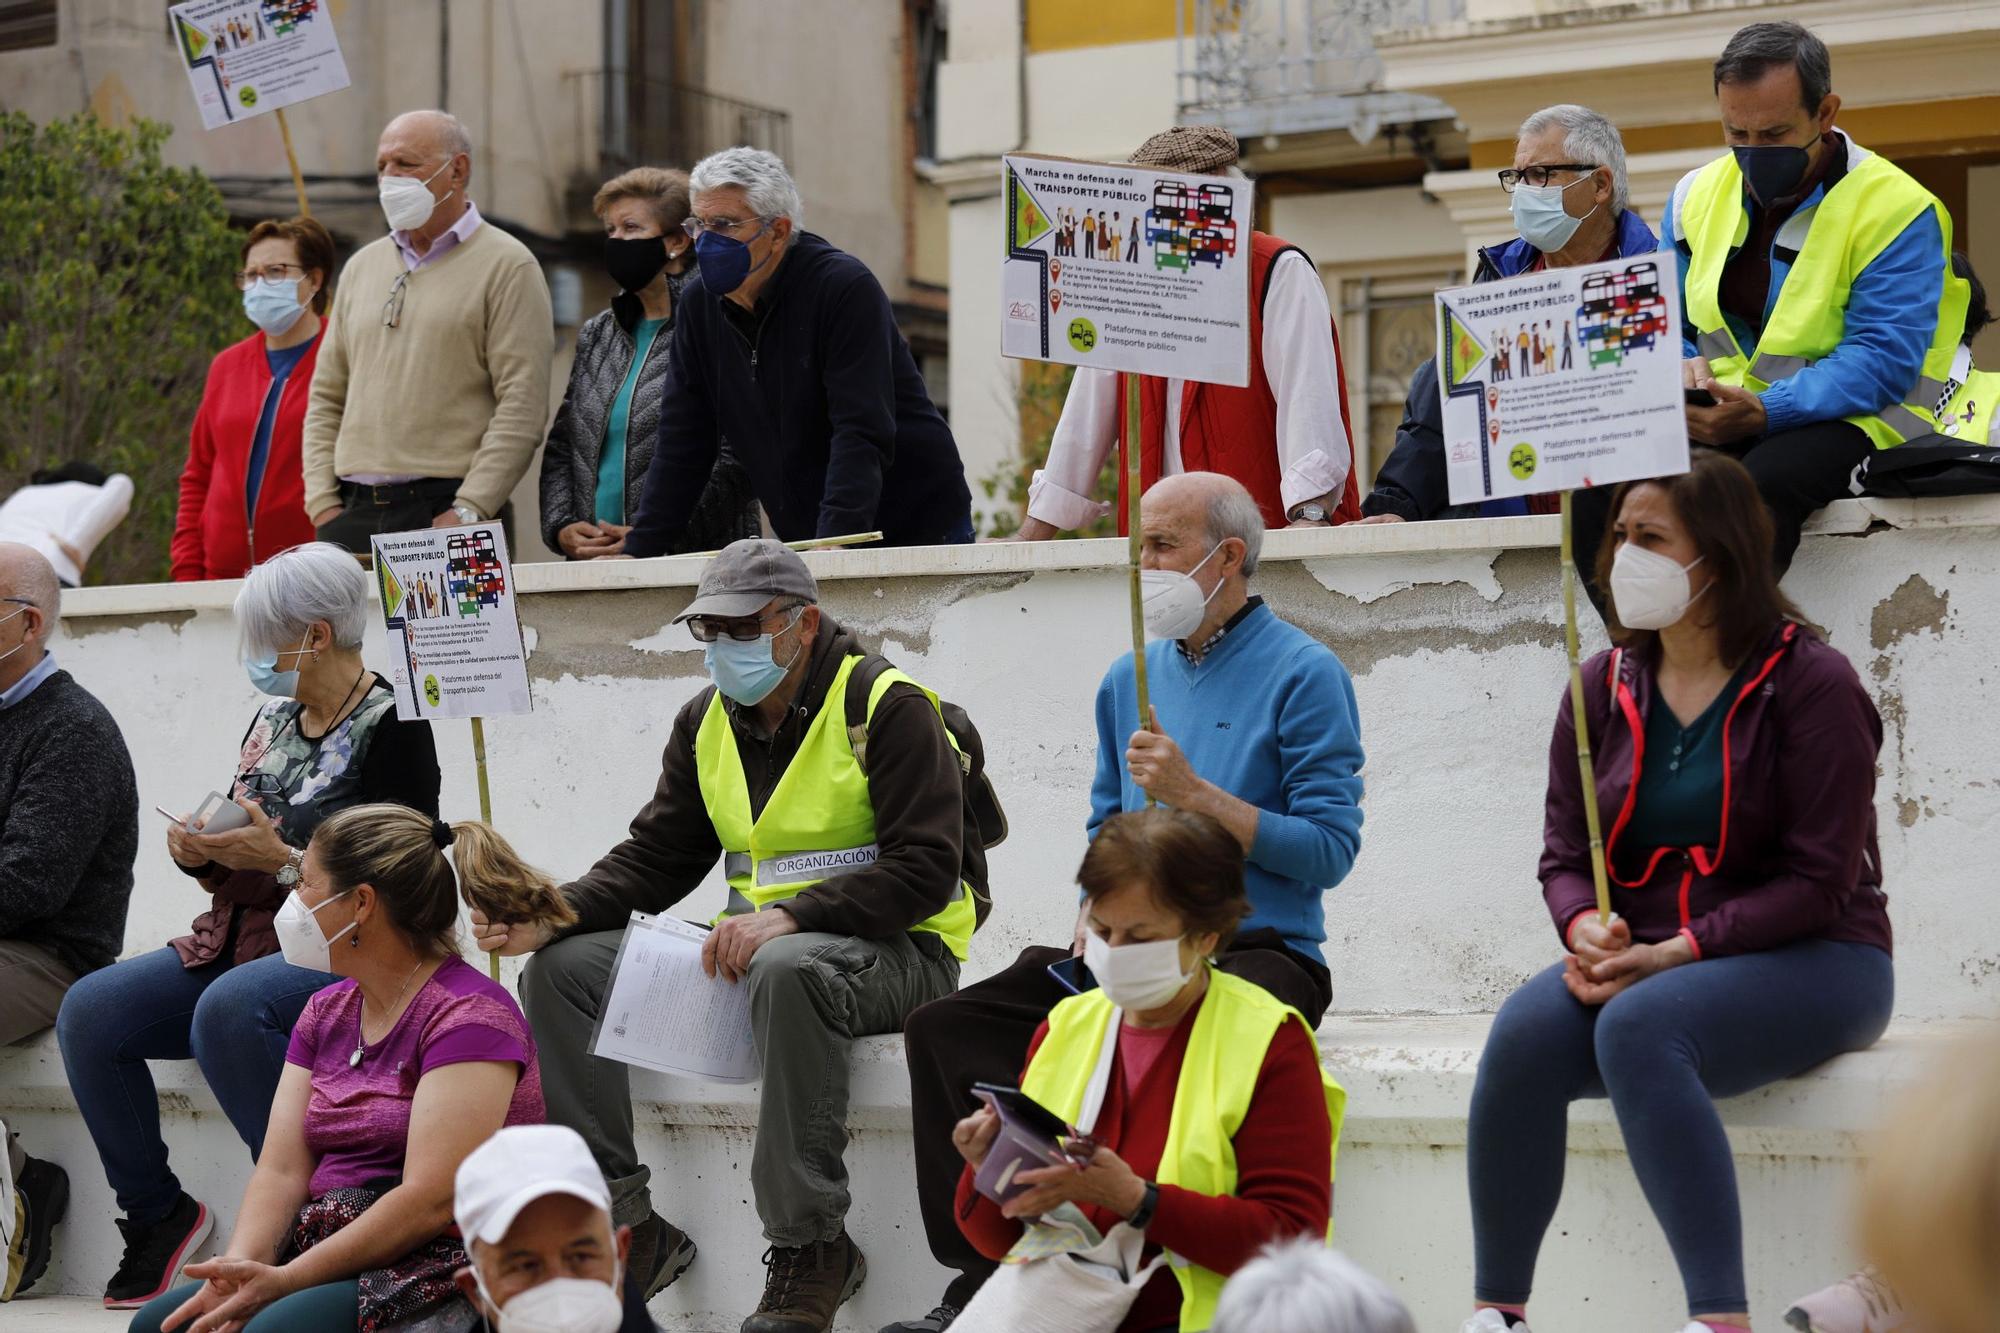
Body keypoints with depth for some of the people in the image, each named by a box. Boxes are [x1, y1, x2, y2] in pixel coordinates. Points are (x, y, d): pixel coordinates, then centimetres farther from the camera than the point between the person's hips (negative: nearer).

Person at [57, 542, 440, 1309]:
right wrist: (202, 855, -2)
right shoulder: (273, 719, 15)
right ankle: (155, 1214, -1)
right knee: (89, 1012, -13)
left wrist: (283, 859, -19)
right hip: (238, 942, 8)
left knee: (227, 1010, -37)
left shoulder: (390, 729, -7)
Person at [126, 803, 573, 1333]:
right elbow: (281, 1171, 7)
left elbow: (431, 1201, -19)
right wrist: (239, 1267, -14)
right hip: (334, 1256, 8)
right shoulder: (327, 1013, 17)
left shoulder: (469, 1016, -10)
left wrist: (282, 1280, -22)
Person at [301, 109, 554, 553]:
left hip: (444, 512, -5)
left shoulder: (506, 265, 1)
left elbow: (523, 405, -8)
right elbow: (326, 397, 19)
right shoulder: (362, 267, 19)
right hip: (351, 515, 5)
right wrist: (323, 502, 5)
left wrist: (468, 512, -15)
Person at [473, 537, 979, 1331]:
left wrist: (789, 916, -30)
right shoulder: (707, 724, 11)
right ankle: (626, 1228, -8)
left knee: (789, 969, -42)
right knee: (563, 969, -8)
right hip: (755, 945, 7)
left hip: (896, 952, -7)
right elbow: (653, 861, 9)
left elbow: (924, 870, -19)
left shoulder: (887, 708, -11)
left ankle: (811, 1248, -32)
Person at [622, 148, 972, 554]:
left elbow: (862, 434, -26)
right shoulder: (700, 305, 2)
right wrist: (638, 551, -7)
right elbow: (682, 445, 3)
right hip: (806, 545, 5)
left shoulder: (846, 288, -17)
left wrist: (834, 540, -37)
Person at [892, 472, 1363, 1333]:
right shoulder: (1130, 678, 17)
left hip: (1258, 954, -7)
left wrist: (1195, 795, -17)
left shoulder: (1302, 675, -4)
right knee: (944, 1029, -12)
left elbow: (1330, 849, -12)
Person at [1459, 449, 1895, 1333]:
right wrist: (1584, 929, -12)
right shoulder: (1604, 688, 9)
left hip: (1813, 962, -5)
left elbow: (1818, 881, -12)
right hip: (1640, 964, 5)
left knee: (1636, 1026, -36)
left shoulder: (1809, 683, -7)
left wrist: (1675, 953, -20)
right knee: (1523, 1033, -27)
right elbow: (1564, 853, 12)